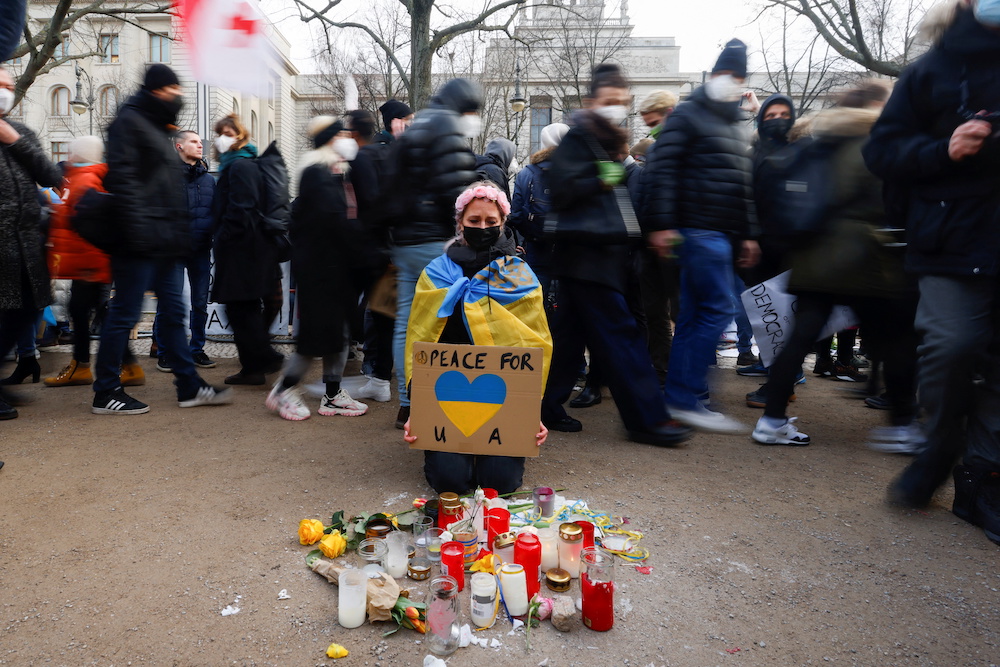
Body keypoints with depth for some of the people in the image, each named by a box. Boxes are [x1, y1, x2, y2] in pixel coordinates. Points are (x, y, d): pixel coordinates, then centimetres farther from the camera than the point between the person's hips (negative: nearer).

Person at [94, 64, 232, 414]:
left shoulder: (158, 127, 23)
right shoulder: (129, 121, -4)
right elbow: (122, 178, -16)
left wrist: (181, 235, 17)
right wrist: (135, 228, -23)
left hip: (167, 241, 9)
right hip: (143, 240, -9)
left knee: (173, 312, 10)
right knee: (125, 313, -3)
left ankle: (189, 386, 16)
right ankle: (106, 392, 7)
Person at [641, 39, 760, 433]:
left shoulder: (736, 126, 25)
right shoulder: (688, 116, -2)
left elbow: (743, 185, 27)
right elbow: (662, 170, -12)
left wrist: (747, 234, 21)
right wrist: (660, 224, -20)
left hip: (721, 234, 9)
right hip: (699, 230, -9)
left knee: (695, 315, 8)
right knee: (717, 310, -12)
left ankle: (680, 399, 13)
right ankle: (687, 399, -7)